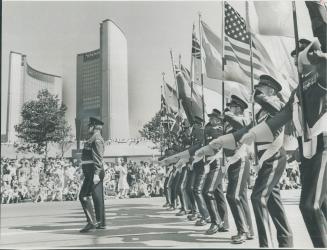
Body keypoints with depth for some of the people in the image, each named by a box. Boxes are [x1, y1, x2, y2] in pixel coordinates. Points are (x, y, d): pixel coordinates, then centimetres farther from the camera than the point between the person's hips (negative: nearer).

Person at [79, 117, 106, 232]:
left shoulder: (96, 139, -12)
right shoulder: (95, 139, 20)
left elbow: (99, 158, -20)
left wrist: (96, 174, -24)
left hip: (93, 172, -10)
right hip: (94, 172, 10)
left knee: (84, 196, -8)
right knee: (98, 197, 11)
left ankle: (92, 222, -9)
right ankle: (101, 223, 15)